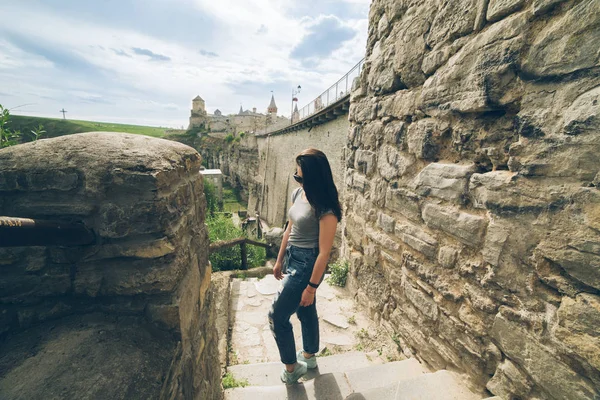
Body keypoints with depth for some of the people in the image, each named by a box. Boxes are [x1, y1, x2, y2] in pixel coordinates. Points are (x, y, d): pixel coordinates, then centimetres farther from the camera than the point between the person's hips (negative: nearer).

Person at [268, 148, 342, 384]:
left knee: (277, 316, 5)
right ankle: (309, 357, 48)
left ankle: (291, 368, 31)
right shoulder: (298, 194, -1)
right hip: (293, 260, 8)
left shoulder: (326, 208, -25)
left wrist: (311, 287, -15)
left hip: (307, 265, -8)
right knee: (305, 311, 24)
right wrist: (280, 260, 15)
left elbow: (324, 252, -21)